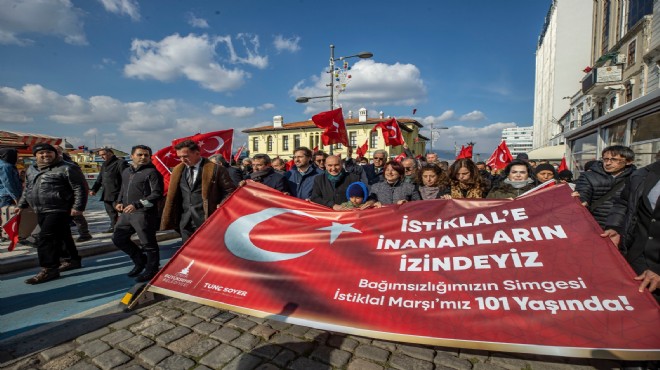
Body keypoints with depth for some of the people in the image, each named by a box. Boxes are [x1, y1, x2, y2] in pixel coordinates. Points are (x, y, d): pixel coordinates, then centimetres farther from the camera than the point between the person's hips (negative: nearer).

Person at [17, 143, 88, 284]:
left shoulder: (67, 168, -9)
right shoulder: (31, 170, 15)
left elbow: (80, 188, -13)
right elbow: (27, 190, 28)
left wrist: (78, 207, -18)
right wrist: (21, 205, 25)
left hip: (59, 211, -8)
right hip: (41, 212, 8)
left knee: (45, 239, -12)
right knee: (62, 236, 16)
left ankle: (49, 269, -5)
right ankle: (74, 259, 28)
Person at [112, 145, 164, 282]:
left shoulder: (152, 172, -10)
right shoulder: (126, 172, 15)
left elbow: (157, 194, -16)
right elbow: (123, 189, 28)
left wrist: (137, 205, -21)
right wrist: (119, 202, 9)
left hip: (144, 214, -8)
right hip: (126, 213, 9)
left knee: (148, 244, 1)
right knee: (118, 238, 17)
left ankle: (151, 270, 19)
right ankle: (140, 260, 33)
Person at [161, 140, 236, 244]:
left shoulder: (215, 169, -8)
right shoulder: (177, 170, 9)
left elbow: (230, 190, -3)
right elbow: (171, 196, 13)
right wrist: (168, 220, 9)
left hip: (206, 219, -5)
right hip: (185, 221, 5)